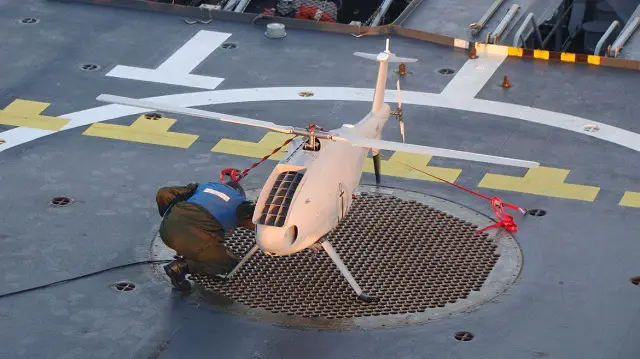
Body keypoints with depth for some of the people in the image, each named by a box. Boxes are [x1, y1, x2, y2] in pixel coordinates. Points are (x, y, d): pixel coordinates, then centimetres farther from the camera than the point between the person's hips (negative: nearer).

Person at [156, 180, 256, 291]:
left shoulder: (204, 186, 29)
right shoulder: (240, 202, 19)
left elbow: (163, 193, 25)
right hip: (197, 239, -6)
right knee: (230, 264, 17)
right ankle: (183, 266, -1)